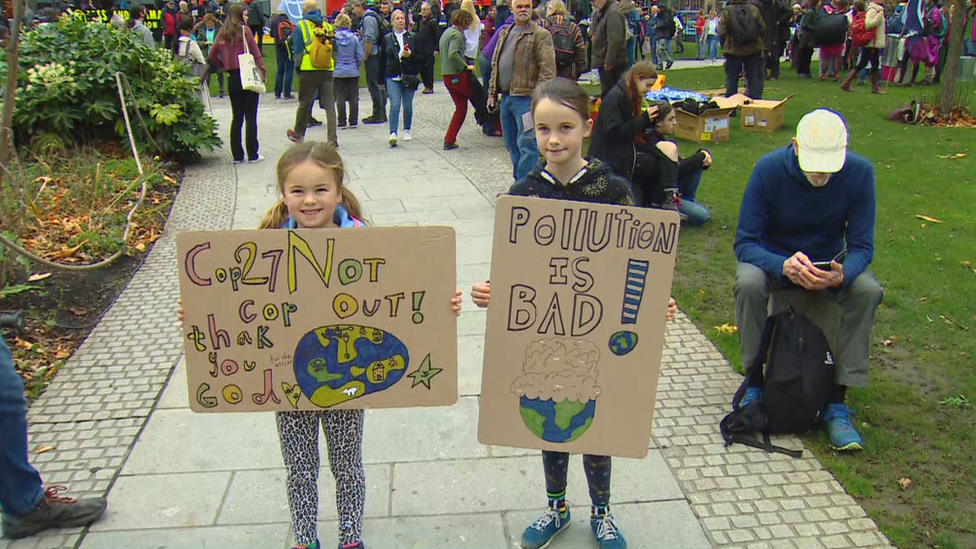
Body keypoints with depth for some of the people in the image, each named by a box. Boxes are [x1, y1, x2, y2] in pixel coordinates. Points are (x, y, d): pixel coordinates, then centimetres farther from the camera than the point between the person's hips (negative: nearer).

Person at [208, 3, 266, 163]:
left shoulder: (222, 32, 8)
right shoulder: (244, 29, -6)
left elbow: (211, 56, 7)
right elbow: (255, 52, -10)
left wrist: (223, 66, 16)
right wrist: (262, 70, -4)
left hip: (232, 78, 5)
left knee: (236, 117, 11)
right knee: (250, 118, 0)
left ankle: (237, 155, 11)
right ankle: (252, 155, 1)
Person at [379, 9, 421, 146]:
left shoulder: (413, 37, 5)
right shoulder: (387, 38, 7)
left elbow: (421, 57, 5)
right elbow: (382, 59, 10)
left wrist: (410, 55, -15)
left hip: (408, 76, 1)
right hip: (392, 77, -1)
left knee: (407, 105, 7)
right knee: (395, 104, -13)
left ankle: (406, 131, 24)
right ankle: (393, 133, -18)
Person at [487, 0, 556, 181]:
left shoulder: (540, 35, -6)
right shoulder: (504, 33, 17)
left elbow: (547, 70, -13)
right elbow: (495, 65, 22)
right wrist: (492, 93, 15)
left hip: (526, 98, -8)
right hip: (505, 97, 8)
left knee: (526, 144, -7)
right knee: (511, 144, 14)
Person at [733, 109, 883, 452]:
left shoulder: (859, 172, -19)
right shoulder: (769, 169, -23)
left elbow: (862, 246, -14)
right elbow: (745, 243, -22)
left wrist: (842, 275, -39)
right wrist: (783, 266, -43)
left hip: (829, 264, 2)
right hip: (773, 259, -2)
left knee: (868, 291, -28)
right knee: (748, 283, -34)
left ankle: (836, 403, -18)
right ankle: (754, 381, -14)